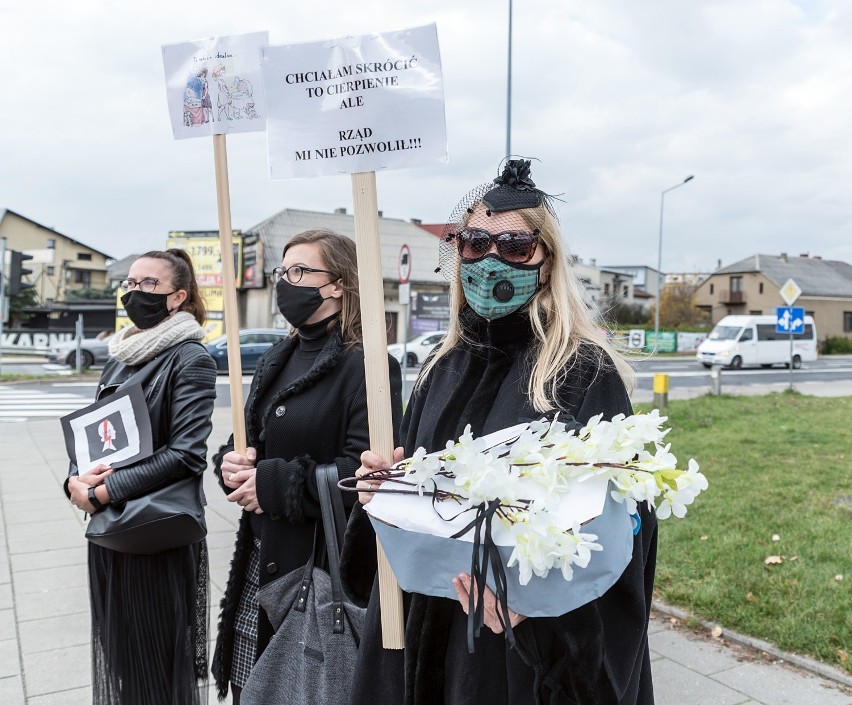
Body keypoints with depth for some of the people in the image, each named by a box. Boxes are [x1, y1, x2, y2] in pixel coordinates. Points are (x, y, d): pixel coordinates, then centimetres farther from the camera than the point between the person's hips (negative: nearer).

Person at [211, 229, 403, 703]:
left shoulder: (366, 366, -14)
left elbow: (364, 471, -23)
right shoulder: (278, 361, 12)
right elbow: (249, 441, 18)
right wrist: (232, 462, -4)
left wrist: (276, 485, -18)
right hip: (261, 558, 8)